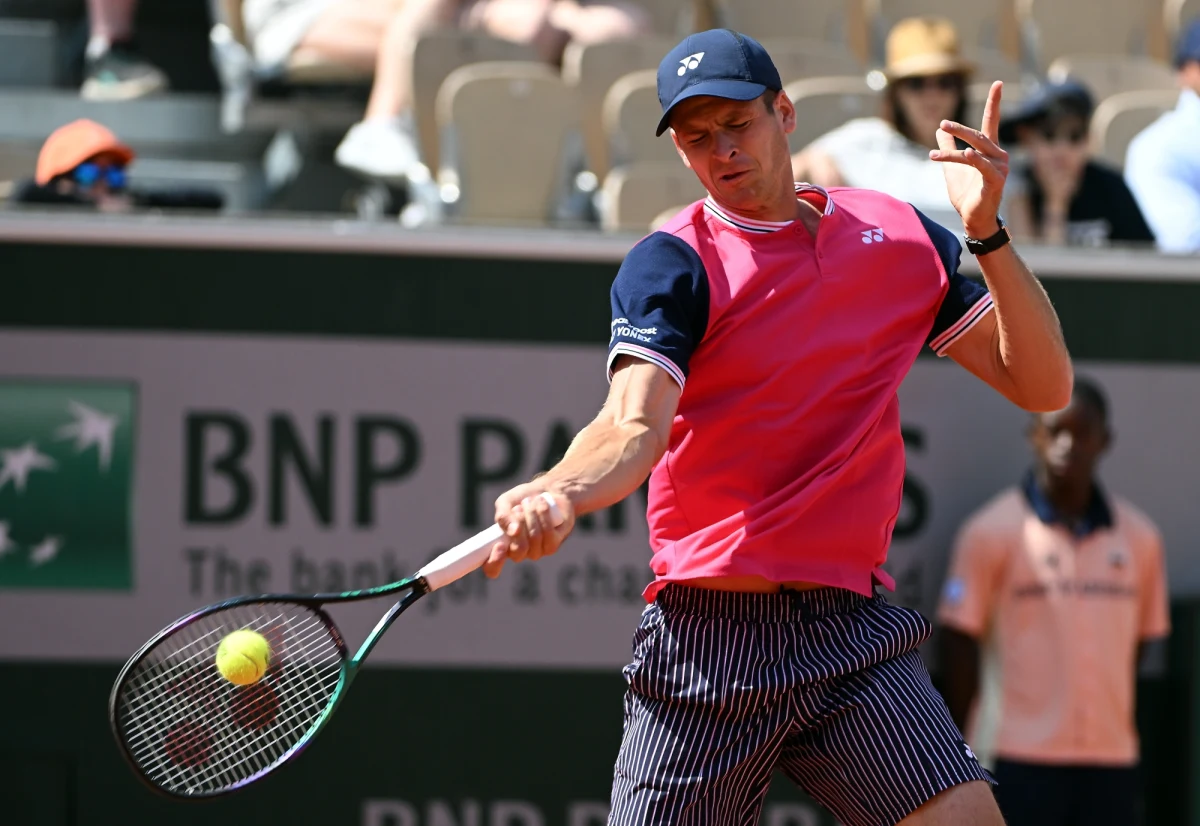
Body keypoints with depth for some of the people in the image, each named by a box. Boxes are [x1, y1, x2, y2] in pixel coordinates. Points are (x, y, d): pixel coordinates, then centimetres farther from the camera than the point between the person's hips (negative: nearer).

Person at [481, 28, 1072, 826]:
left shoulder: (900, 235, 9)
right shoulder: (672, 266, -2)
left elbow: (1042, 385, 8)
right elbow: (633, 426, -19)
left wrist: (988, 234, -6)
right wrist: (556, 494, -41)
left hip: (853, 629, 2)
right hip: (707, 637, -2)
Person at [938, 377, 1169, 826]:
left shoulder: (1139, 537, 8)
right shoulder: (992, 532, -3)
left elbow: (1144, 639, 14)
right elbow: (959, 642, -1)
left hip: (1113, 758, 4)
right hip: (1024, 756, -4)